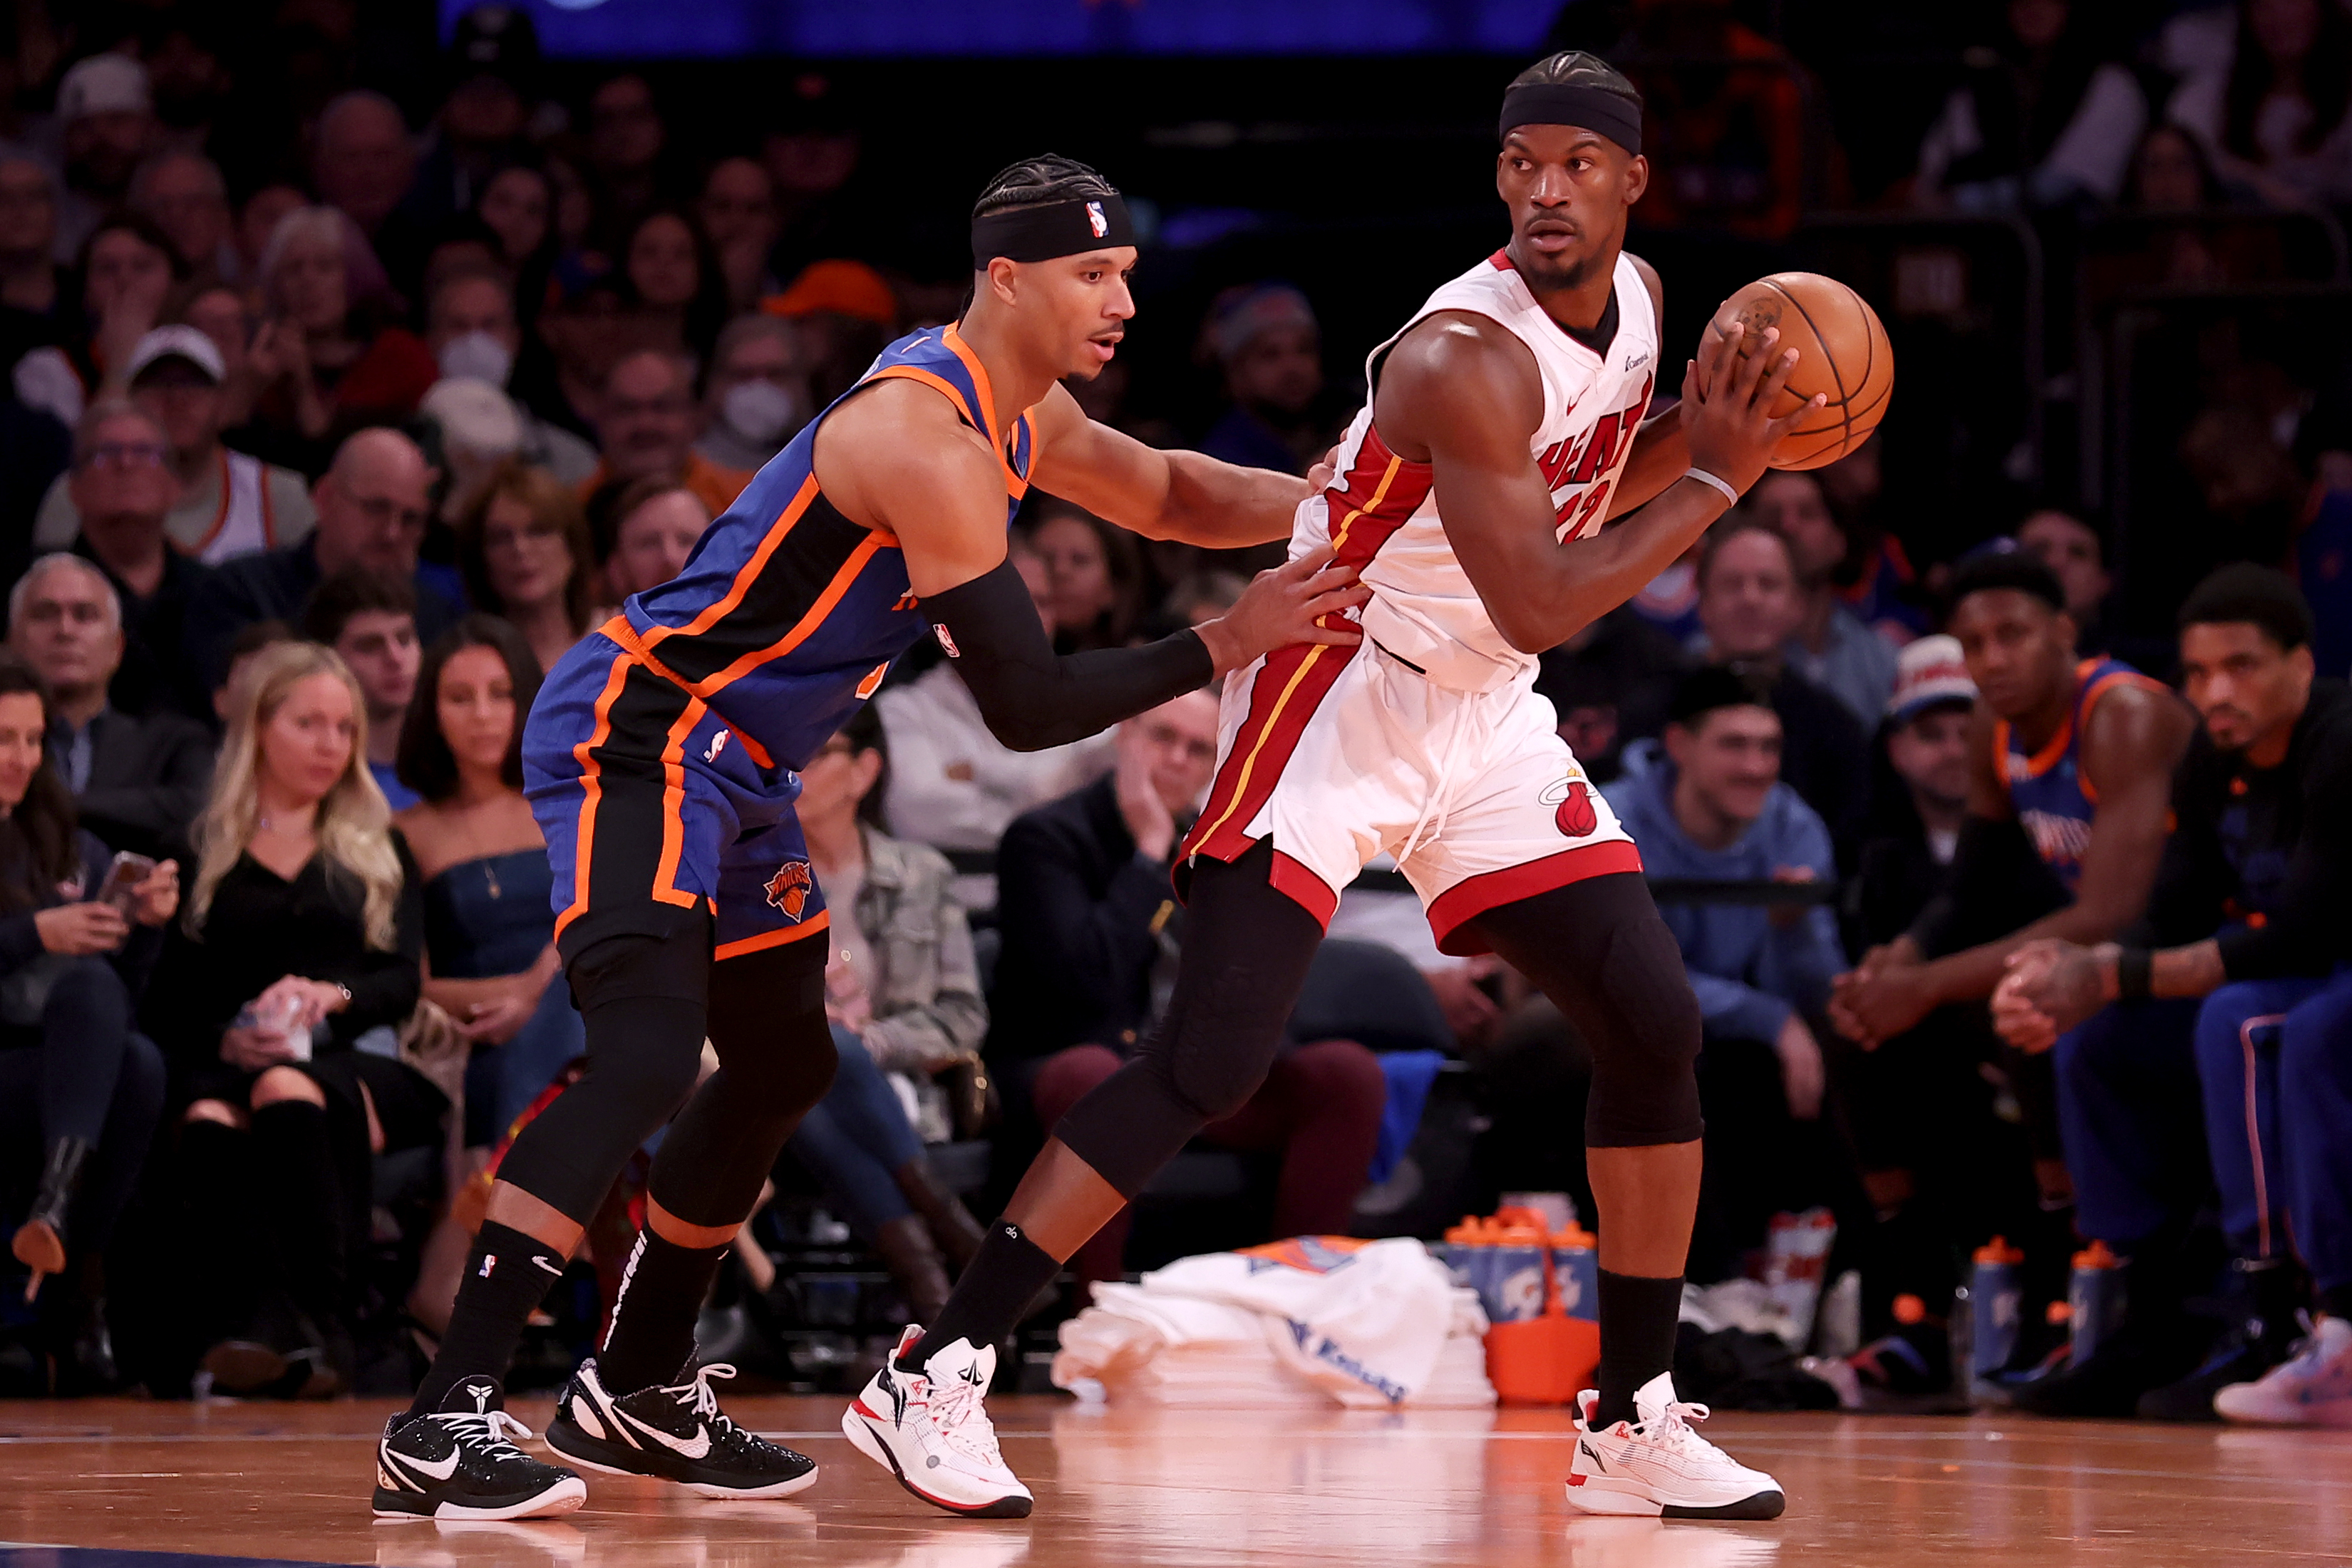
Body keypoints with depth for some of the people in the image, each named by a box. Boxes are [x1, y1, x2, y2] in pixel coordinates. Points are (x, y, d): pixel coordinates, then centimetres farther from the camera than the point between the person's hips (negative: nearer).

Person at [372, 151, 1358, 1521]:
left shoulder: (1020, 412, 8)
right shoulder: (929, 439, -24)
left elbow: (1163, 493, 27)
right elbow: (1027, 705, -23)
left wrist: (1311, 505, 11)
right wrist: (1228, 646, -19)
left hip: (733, 763, 11)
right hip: (635, 737, -11)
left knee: (785, 1067, 19)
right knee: (648, 1051, -25)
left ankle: (638, 1391, 33)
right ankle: (441, 1420, -30)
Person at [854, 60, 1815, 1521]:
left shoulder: (1638, 300, 3)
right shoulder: (1467, 356, -24)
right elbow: (1536, 607, -27)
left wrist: (1696, 434, 0)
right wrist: (1715, 483, -20)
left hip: (1489, 720, 8)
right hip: (1338, 701, -8)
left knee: (1656, 1026, 0)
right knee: (1213, 1059, -16)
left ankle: (1633, 1424, 10)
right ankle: (934, 1373, -13)